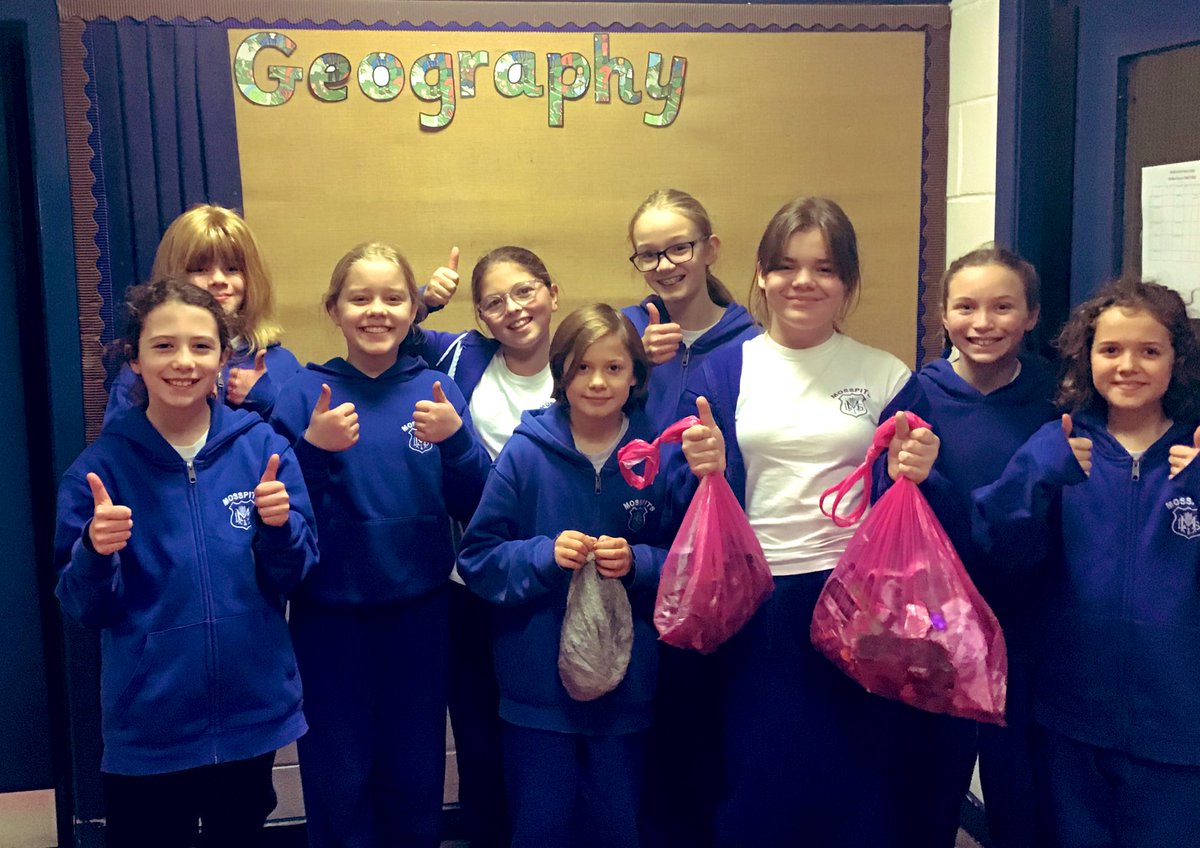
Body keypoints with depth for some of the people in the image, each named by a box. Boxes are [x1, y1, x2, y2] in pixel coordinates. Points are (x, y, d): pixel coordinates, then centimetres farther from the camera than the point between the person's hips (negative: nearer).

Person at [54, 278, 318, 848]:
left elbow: (294, 577, -2)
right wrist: (96, 553, -24)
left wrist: (279, 525, -21)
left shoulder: (262, 447, -5)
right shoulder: (102, 466, -7)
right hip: (146, 731, -1)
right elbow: (84, 609, -5)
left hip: (253, 715, 2)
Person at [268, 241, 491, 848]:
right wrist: (314, 448, -22)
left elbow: (473, 508, -2)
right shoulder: (305, 393, -4)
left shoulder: (436, 391, 0)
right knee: (339, 781, 12)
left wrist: (456, 438, -19)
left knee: (416, 775, 15)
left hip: (419, 609, 2)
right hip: (330, 614, -1)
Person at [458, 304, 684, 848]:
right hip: (538, 682, -1)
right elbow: (477, 560, -2)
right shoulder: (526, 451, -6)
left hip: (627, 684, 1)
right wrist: (545, 555, -18)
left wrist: (638, 563, -17)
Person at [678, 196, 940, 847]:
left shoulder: (886, 376, 4)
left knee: (853, 781, 7)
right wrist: (708, 470, -18)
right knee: (757, 787, 6)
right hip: (755, 603, 0)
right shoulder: (723, 370, 3)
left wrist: (910, 473, -15)